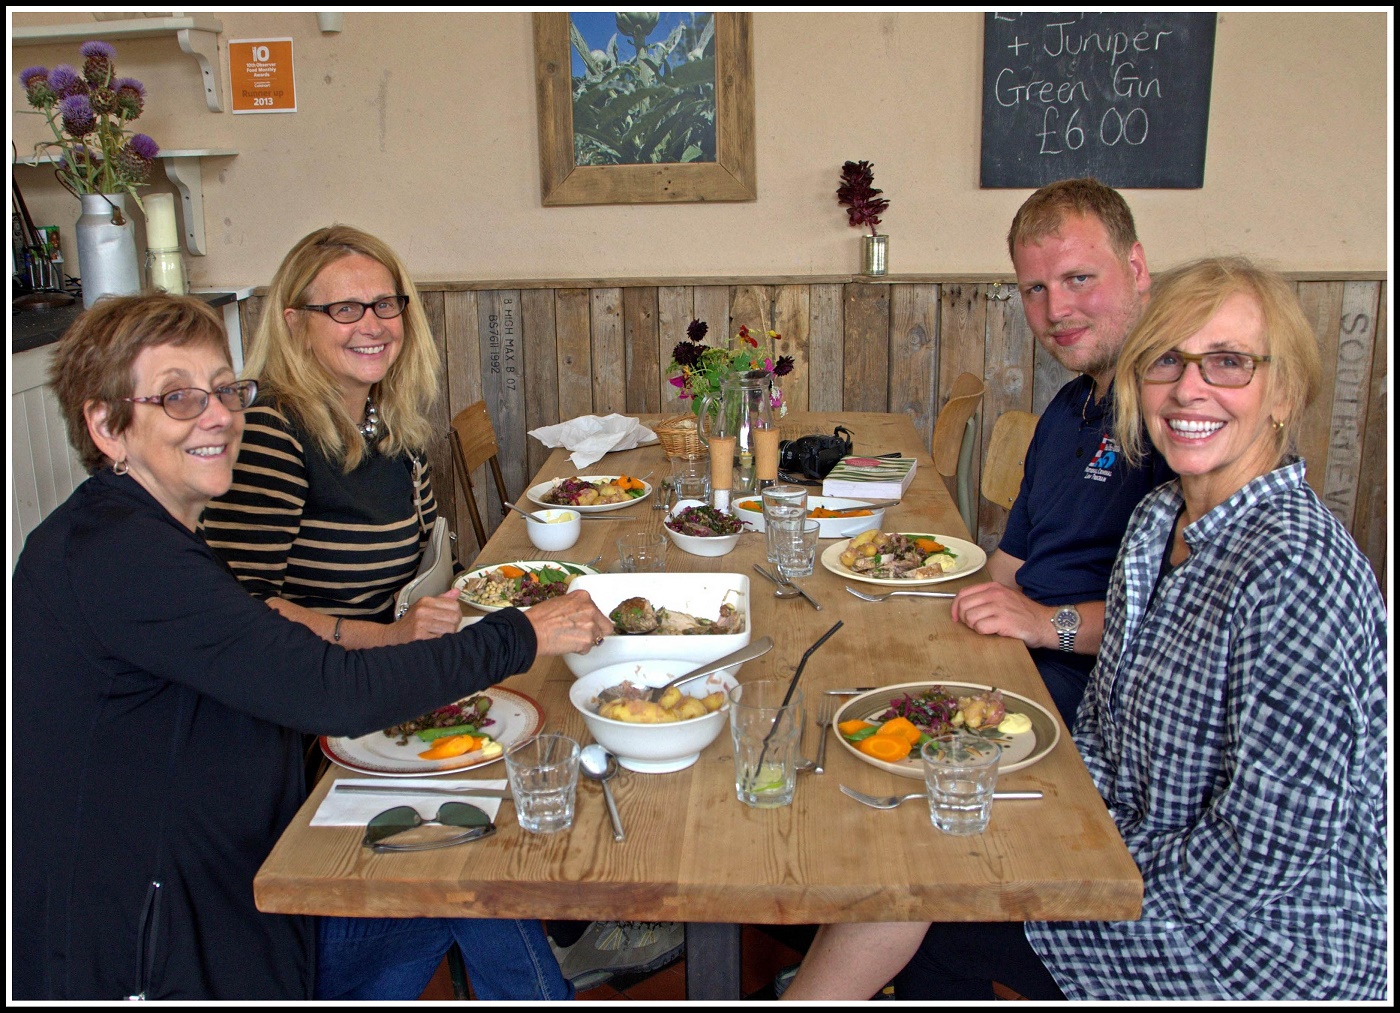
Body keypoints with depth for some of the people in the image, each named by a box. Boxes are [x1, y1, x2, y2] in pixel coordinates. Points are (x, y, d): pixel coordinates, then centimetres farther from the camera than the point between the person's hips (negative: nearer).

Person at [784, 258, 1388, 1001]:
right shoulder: (1160, 520, 1)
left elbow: (1272, 847, -25)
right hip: (1145, 860, 7)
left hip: (1268, 950, -7)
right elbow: (1104, 736, 10)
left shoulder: (1294, 565, -26)